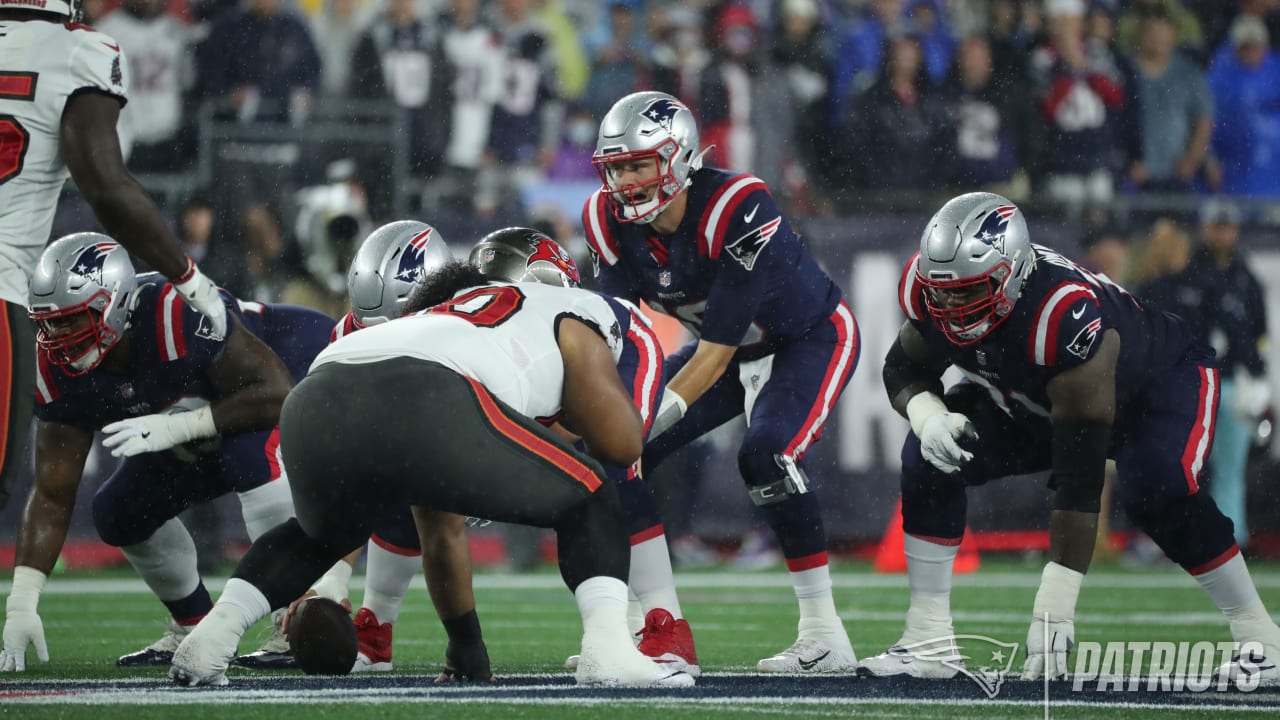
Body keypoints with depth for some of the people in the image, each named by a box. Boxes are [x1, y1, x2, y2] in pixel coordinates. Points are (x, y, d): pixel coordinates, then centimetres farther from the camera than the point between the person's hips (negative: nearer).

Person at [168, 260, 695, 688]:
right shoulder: (576, 313, 31)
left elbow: (439, 534, 48)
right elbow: (622, 444, 20)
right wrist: (568, 413, 42)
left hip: (315, 403, 6)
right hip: (421, 403, -5)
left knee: (321, 532, 39)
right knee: (588, 502, 19)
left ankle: (210, 638, 20)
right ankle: (608, 650, -2)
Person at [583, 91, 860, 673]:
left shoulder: (735, 210, -35)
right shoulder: (610, 222, -16)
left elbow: (717, 349, -34)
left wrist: (655, 416, -39)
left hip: (812, 336, -7)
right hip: (736, 351, 7)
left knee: (766, 453, -31)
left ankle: (824, 638, -23)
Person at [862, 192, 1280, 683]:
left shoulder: (1064, 315, -44)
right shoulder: (928, 288, -26)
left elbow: (1078, 480, -43)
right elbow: (903, 368, -4)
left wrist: (1054, 604, -44)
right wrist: (928, 415, -30)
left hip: (1161, 381, -6)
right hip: (1033, 403, 6)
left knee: (1155, 491, -33)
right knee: (928, 460, -15)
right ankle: (928, 640, -8)